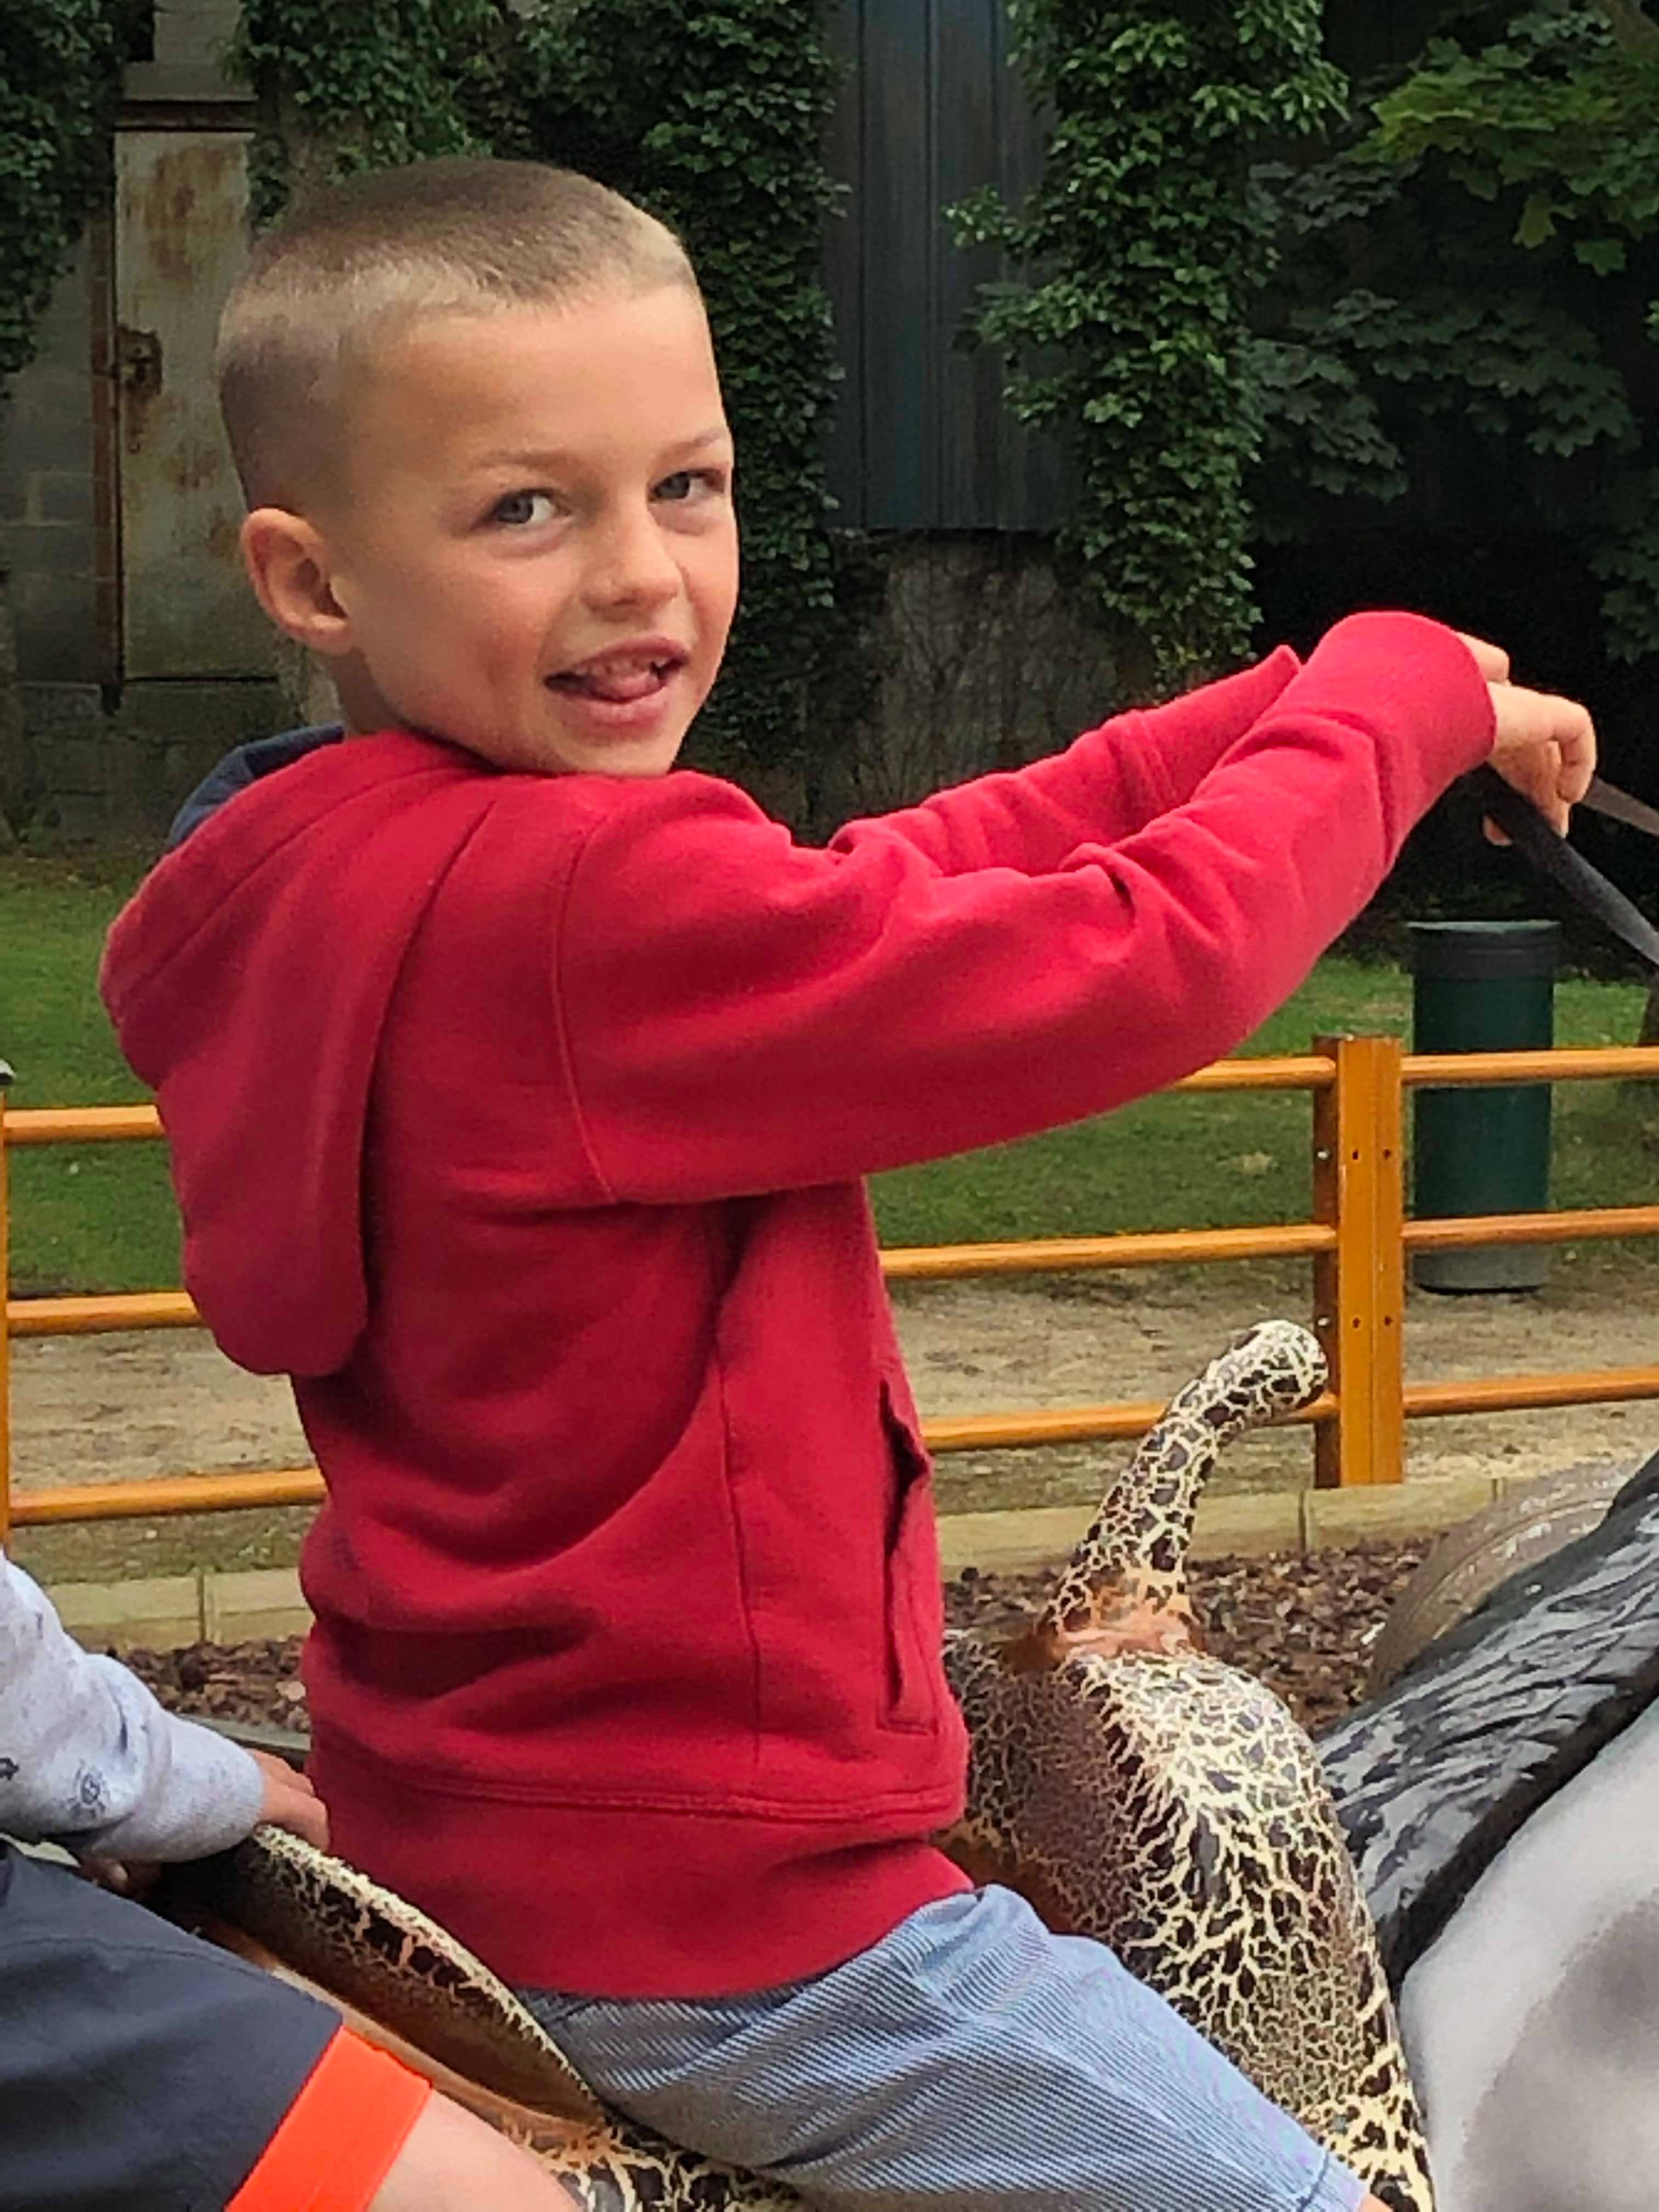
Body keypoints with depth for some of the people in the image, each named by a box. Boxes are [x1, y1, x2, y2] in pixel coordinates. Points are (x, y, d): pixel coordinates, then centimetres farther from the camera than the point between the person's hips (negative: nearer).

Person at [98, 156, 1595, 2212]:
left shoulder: (343, 883, 2)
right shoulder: (578, 907, -28)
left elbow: (904, 875, 4)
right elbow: (1147, 964, -24)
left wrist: (1311, 699, 0)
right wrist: (1404, 685, -7)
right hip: (705, 1914, -10)